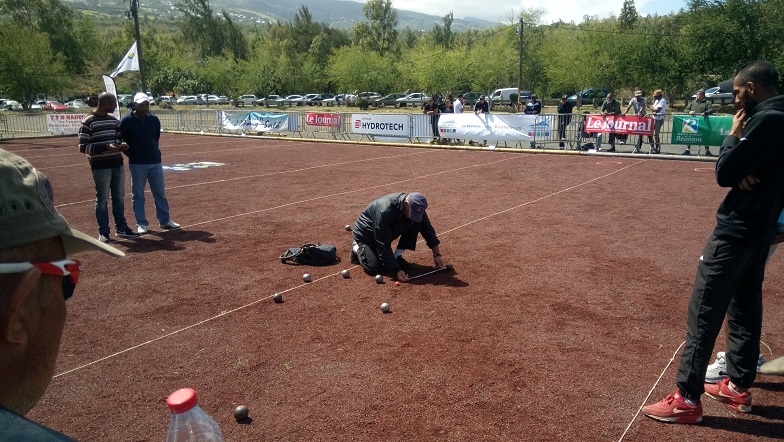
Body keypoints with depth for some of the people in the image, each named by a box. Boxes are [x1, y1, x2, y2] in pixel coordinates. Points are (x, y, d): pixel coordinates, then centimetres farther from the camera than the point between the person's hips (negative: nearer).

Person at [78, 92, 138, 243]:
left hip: (117, 164, 7)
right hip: (100, 166, -6)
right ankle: (103, 232, 11)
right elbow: (83, 147, -12)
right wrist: (106, 147, -23)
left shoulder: (113, 119, 10)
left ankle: (121, 228, 25)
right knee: (102, 200, 1)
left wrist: (121, 145, -1)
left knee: (119, 198, 14)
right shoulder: (88, 122, -10)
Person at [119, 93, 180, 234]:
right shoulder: (126, 121, -8)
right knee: (138, 195, 4)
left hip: (155, 162, 4)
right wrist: (133, 155, -3)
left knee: (160, 192, 9)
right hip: (137, 164, -4)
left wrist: (154, 152, 11)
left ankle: (164, 220, 18)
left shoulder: (154, 120, 5)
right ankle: (141, 223, 13)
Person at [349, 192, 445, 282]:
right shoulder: (386, 211, -41)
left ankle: (397, 256, -4)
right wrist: (397, 270, -37)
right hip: (365, 233, -6)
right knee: (375, 268, -22)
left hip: (389, 233, 6)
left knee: (417, 223, -15)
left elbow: (428, 229, -7)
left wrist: (437, 254, -9)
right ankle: (358, 248, 7)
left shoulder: (416, 208, -21)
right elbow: (384, 246, -37)